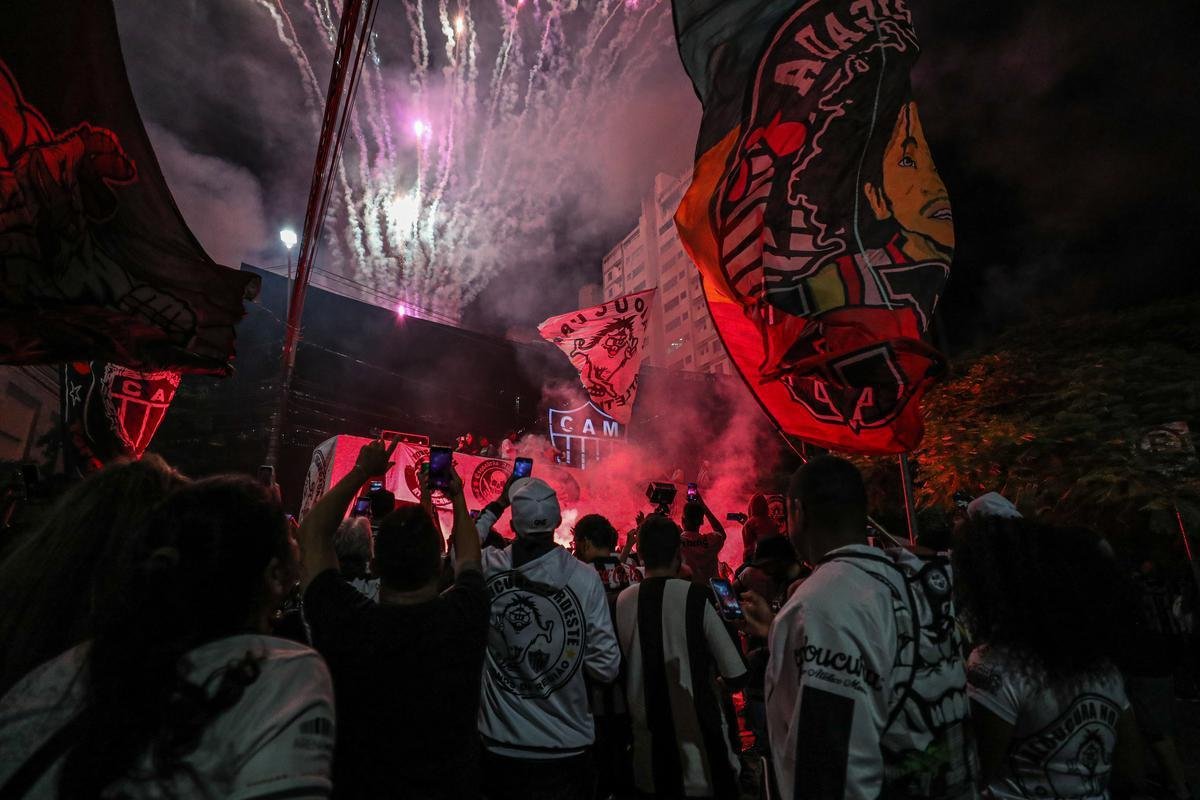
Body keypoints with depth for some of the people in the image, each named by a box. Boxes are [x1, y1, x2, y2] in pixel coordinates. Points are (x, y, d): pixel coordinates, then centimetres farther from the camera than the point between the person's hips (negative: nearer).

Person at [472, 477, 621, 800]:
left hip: (499, 746, 2)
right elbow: (606, 668, -13)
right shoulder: (585, 578, -19)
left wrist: (493, 508, 13)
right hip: (565, 749, -1)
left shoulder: (487, 568, -15)